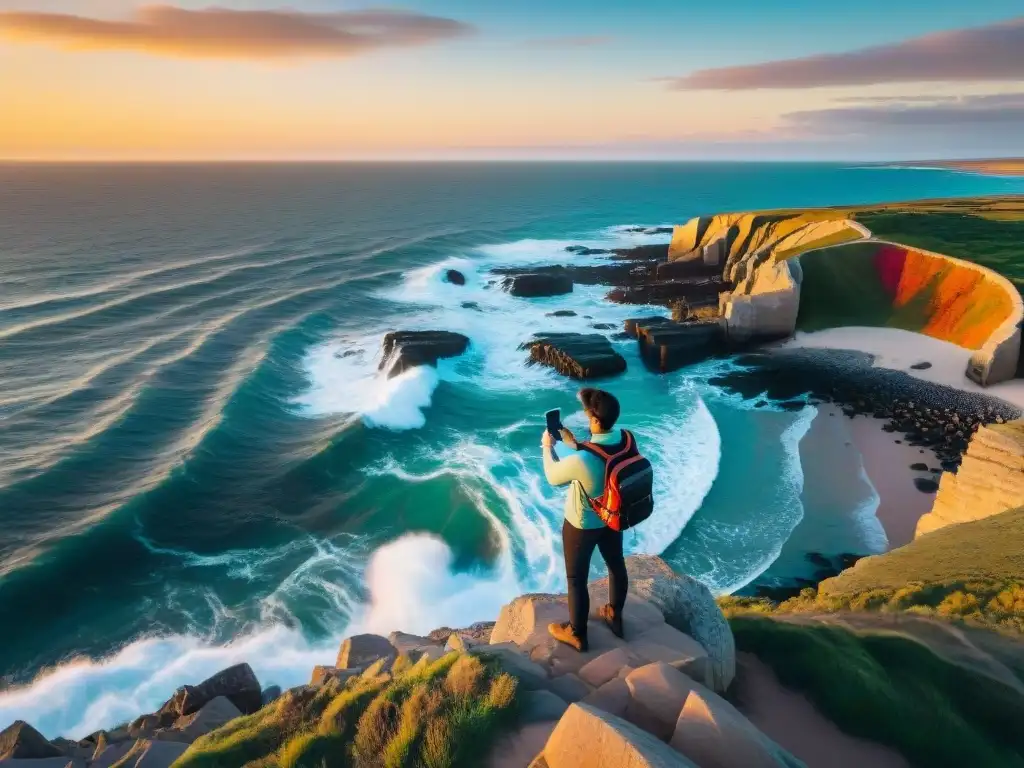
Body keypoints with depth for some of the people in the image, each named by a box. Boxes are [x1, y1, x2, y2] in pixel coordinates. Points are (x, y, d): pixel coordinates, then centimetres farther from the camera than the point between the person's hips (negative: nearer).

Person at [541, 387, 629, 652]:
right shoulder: (626, 440, -20)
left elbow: (553, 477, -16)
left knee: (576, 578, 16)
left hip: (582, 524, -6)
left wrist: (547, 447, -1)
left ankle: (576, 633, 36)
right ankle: (615, 616, 51)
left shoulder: (580, 461, -39)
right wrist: (573, 443, 4)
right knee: (616, 565, 27)